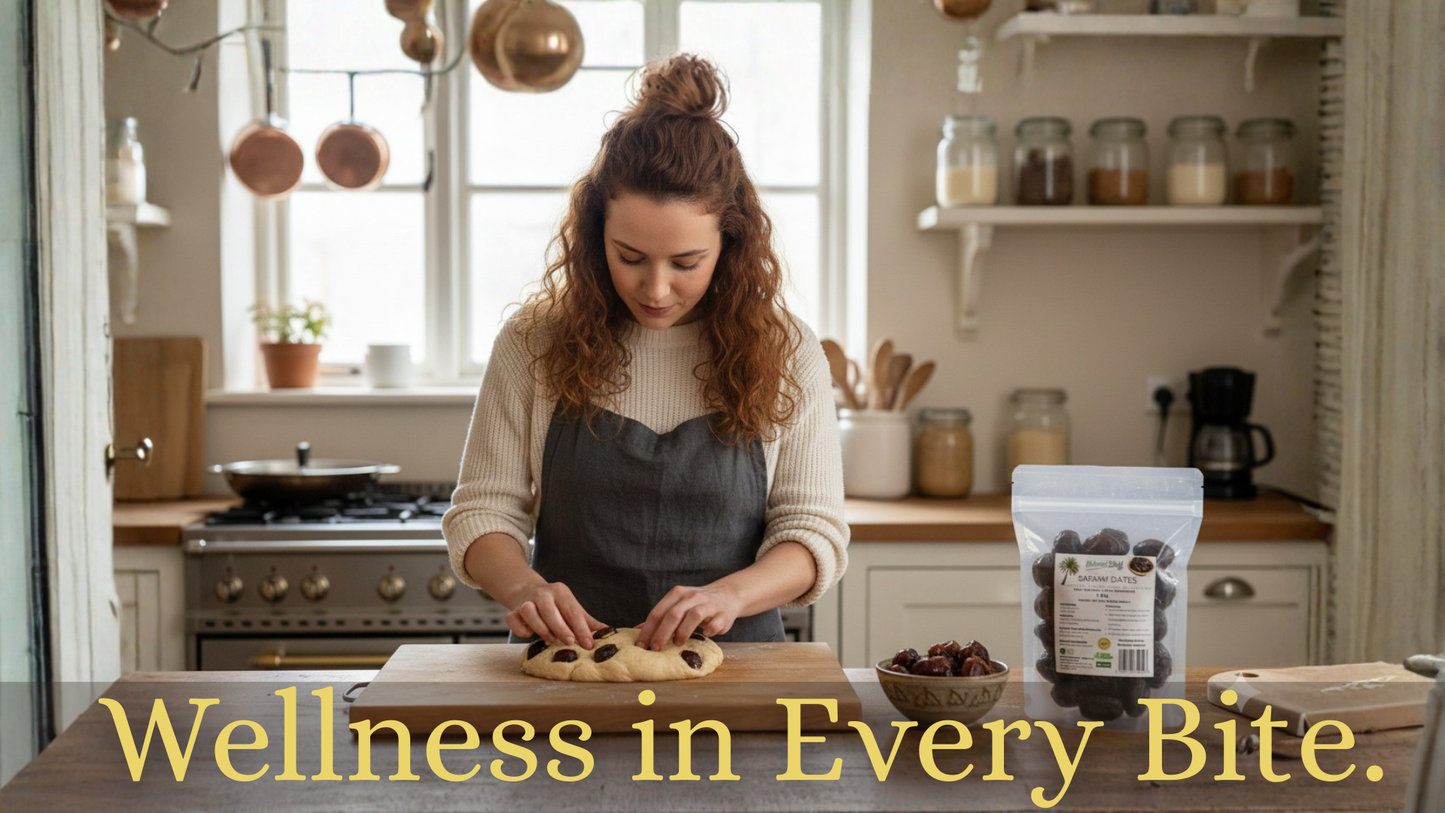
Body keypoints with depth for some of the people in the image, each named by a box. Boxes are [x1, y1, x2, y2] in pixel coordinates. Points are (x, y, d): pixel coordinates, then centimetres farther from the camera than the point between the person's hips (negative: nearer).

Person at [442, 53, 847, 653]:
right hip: (567, 664, 0)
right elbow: (482, 510, 4)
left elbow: (814, 531, 1)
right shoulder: (534, 344, 2)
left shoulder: (784, 353, 1)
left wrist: (732, 593, -19)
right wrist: (523, 586, -18)